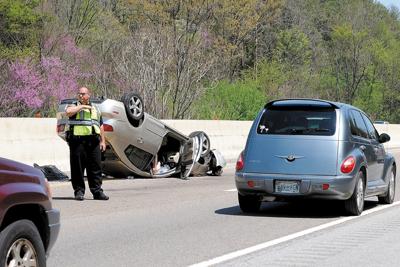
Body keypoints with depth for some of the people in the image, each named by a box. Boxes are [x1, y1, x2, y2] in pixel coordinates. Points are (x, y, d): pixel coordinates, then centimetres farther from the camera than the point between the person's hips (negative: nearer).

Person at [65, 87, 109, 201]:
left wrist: (102, 141, 14)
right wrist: (82, 106, -11)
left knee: (95, 167, 1)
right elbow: (68, 112, -17)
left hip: (93, 141, 3)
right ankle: (79, 191, 3)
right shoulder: (74, 106, 8)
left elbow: (100, 126, 21)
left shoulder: (95, 108, 21)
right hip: (77, 141, -3)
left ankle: (97, 191, 4)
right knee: (78, 167, -3)